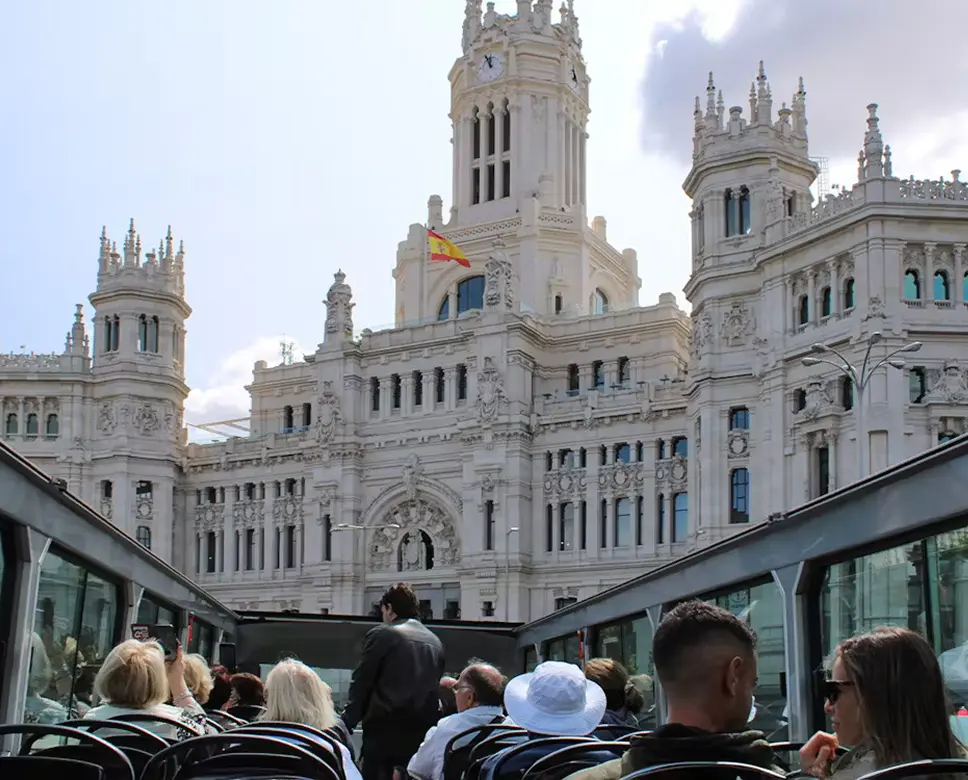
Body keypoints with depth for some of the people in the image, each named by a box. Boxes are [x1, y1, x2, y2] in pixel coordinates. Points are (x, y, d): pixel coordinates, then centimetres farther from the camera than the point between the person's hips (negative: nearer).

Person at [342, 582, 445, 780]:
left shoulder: (380, 635, -4)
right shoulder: (435, 641, 11)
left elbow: (361, 683, -5)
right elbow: (435, 688, 12)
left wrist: (347, 723, 0)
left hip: (385, 728, -5)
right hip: (423, 731, 5)